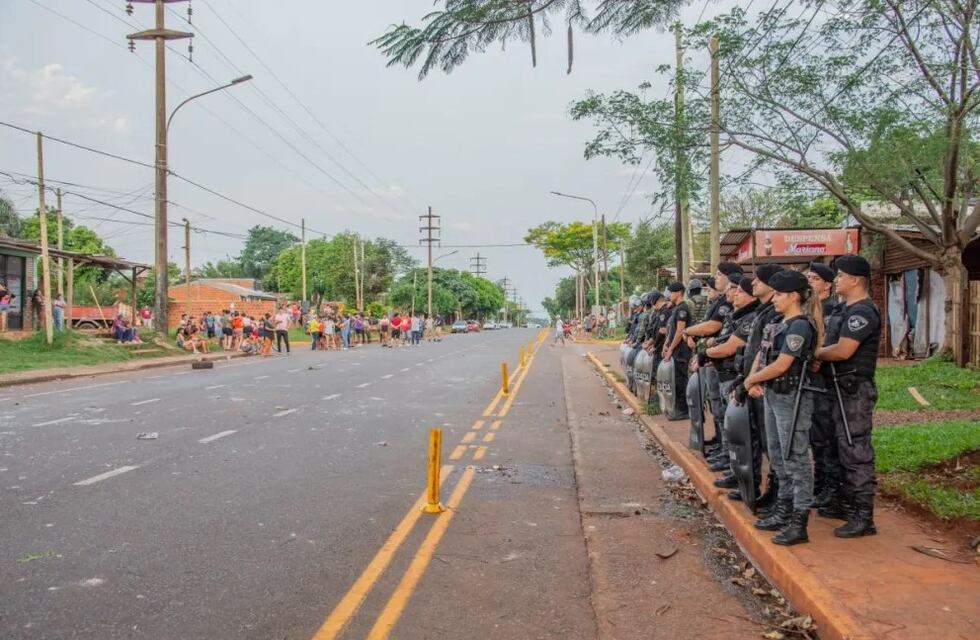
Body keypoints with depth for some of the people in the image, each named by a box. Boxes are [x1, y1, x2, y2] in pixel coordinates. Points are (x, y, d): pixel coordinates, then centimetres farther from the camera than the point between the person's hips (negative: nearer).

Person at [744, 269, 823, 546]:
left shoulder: (800, 326, -16)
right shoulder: (780, 325, 13)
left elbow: (780, 365, -20)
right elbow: (762, 355, 12)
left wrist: (751, 379, -7)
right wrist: (754, 381, -4)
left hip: (792, 398, -10)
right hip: (773, 396, 10)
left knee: (795, 458, -5)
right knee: (778, 456, 16)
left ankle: (799, 523, 1)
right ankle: (783, 512, 27)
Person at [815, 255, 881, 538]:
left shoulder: (862, 312, -18)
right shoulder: (847, 309, 15)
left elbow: (843, 350, -24)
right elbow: (832, 343, 19)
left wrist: (815, 353, -9)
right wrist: (819, 356, 0)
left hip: (856, 390, -10)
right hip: (844, 388, 10)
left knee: (857, 452, -6)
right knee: (844, 448, 18)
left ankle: (864, 518, -1)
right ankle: (847, 503, 30)